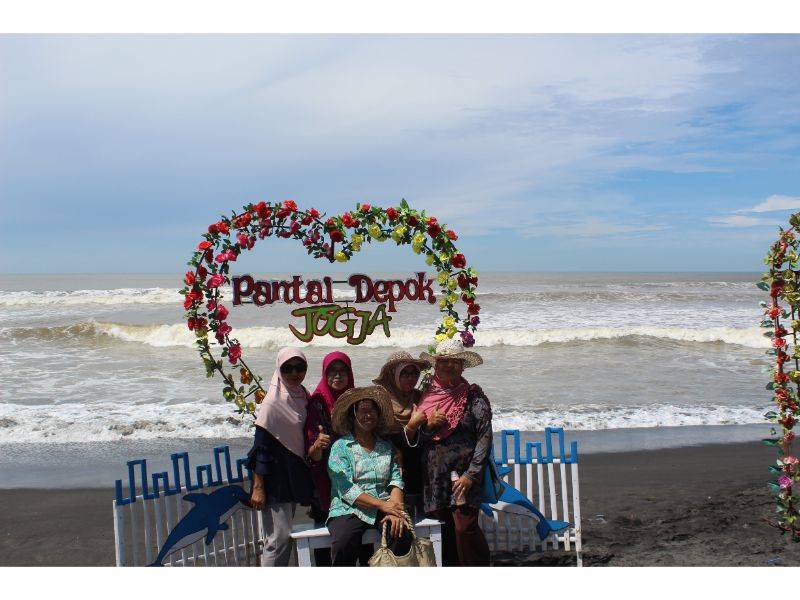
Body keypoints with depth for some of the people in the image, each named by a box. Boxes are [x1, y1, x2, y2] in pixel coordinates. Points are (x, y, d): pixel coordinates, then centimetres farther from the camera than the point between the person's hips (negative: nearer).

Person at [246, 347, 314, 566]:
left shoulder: (303, 397, 6)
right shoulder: (273, 403, -15)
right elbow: (261, 446, -17)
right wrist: (258, 487, -19)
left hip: (295, 473, 7)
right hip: (275, 476, -7)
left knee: (285, 535, 14)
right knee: (279, 537, -8)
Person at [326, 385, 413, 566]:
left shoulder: (386, 446, 19)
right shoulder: (340, 447, 5)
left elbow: (396, 480, 6)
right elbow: (346, 489, -7)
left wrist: (395, 509, -14)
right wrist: (382, 505, -15)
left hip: (384, 508, 3)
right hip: (349, 510, -3)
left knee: (402, 535, -28)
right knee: (343, 544, -33)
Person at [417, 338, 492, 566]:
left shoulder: (473, 397, 0)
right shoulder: (427, 396, 12)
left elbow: (484, 438, -6)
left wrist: (471, 475, -13)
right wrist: (428, 426, -7)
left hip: (464, 477, -4)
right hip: (434, 477, 4)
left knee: (465, 527, -13)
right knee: (445, 533, 6)